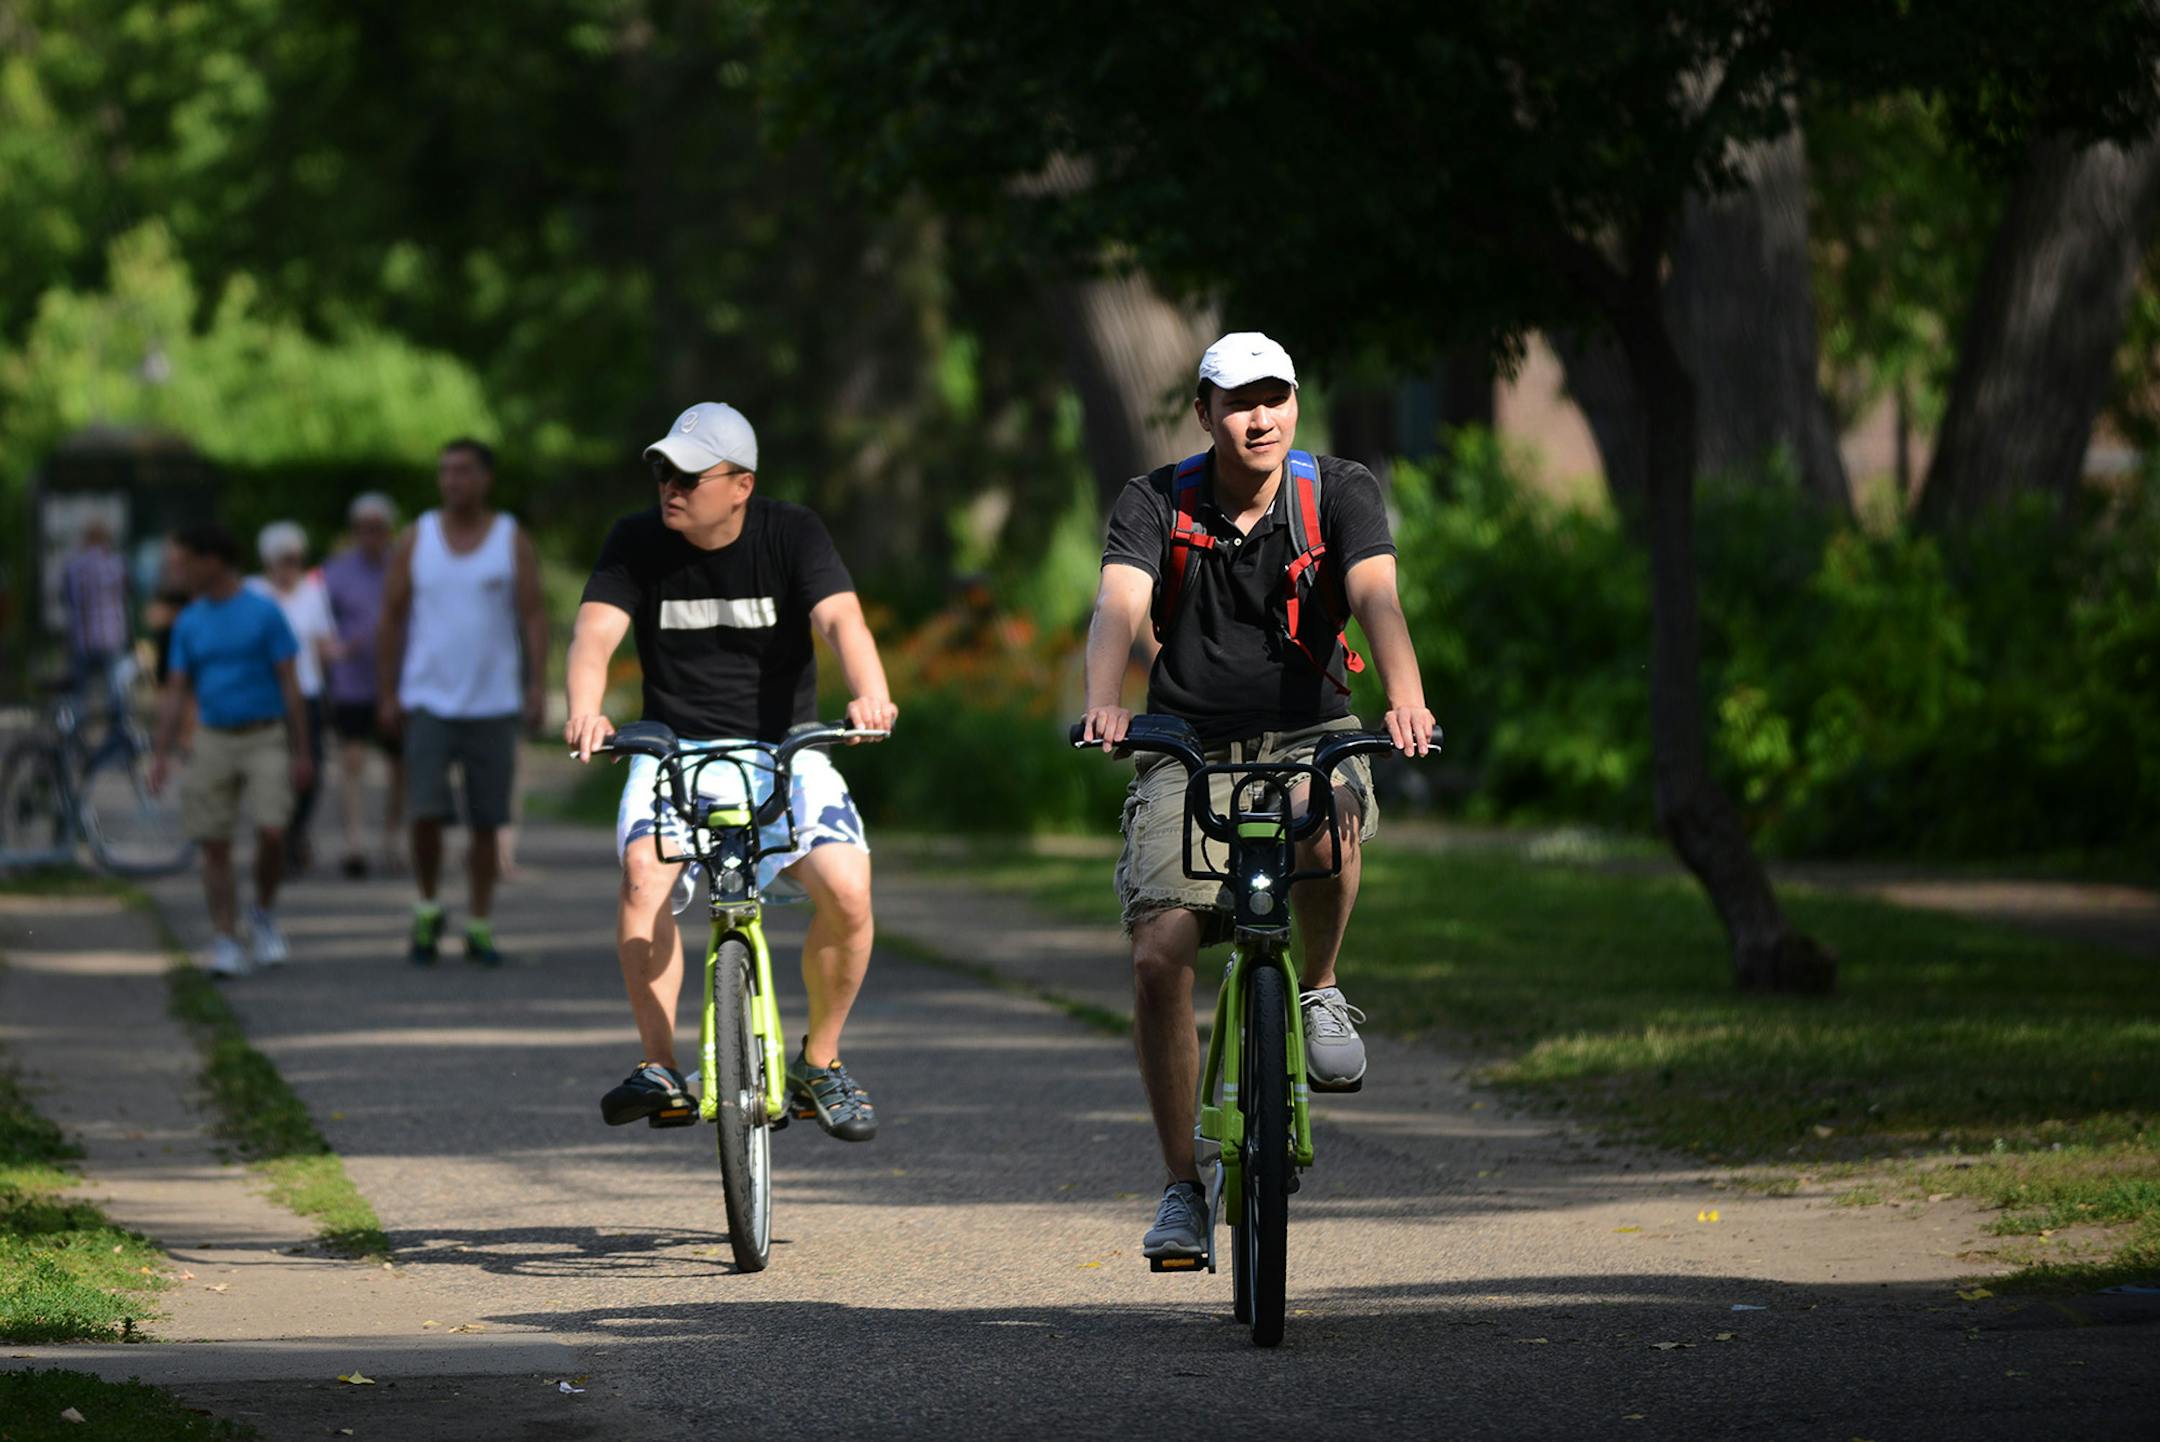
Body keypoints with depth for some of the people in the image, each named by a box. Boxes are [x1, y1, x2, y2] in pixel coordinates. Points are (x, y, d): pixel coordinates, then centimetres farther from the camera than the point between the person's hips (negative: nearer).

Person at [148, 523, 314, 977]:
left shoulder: (263, 613, -4)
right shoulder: (189, 623, 8)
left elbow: (290, 684, -4)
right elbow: (176, 693, 8)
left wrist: (301, 752, -7)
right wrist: (161, 755, -2)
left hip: (264, 738, -4)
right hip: (214, 741, 4)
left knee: (271, 833, -16)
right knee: (215, 847, -2)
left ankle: (264, 914, 9)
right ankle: (225, 943, 2)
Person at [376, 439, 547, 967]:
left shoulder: (513, 541, 1)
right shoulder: (416, 540, 4)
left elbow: (534, 617, -3)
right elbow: (391, 620, 6)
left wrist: (538, 687, -15)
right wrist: (386, 695, 1)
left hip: (492, 705, 0)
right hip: (429, 702, 0)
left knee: (485, 822, 3)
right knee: (426, 813, -13)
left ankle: (480, 928, 12)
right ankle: (427, 909, 8)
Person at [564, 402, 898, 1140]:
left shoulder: (792, 534, -6)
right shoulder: (637, 542, -3)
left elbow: (840, 619, -21)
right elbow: (596, 632, -16)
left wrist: (869, 693, -43)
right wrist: (585, 711, -38)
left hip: (783, 746, 0)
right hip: (676, 747, 0)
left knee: (847, 888, -24)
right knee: (644, 867, -31)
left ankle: (819, 1063, 0)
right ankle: (659, 1068, -26)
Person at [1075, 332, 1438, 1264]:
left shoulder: (1339, 494, -8)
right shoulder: (1156, 506, -7)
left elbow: (1377, 596, -24)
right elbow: (1119, 605, -23)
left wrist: (1405, 697, -45)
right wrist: (1103, 703, -45)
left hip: (1310, 739, -1)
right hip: (1188, 753, 1)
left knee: (1326, 829, -38)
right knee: (1158, 956, -15)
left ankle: (1319, 991, -7)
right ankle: (1182, 1188, -2)